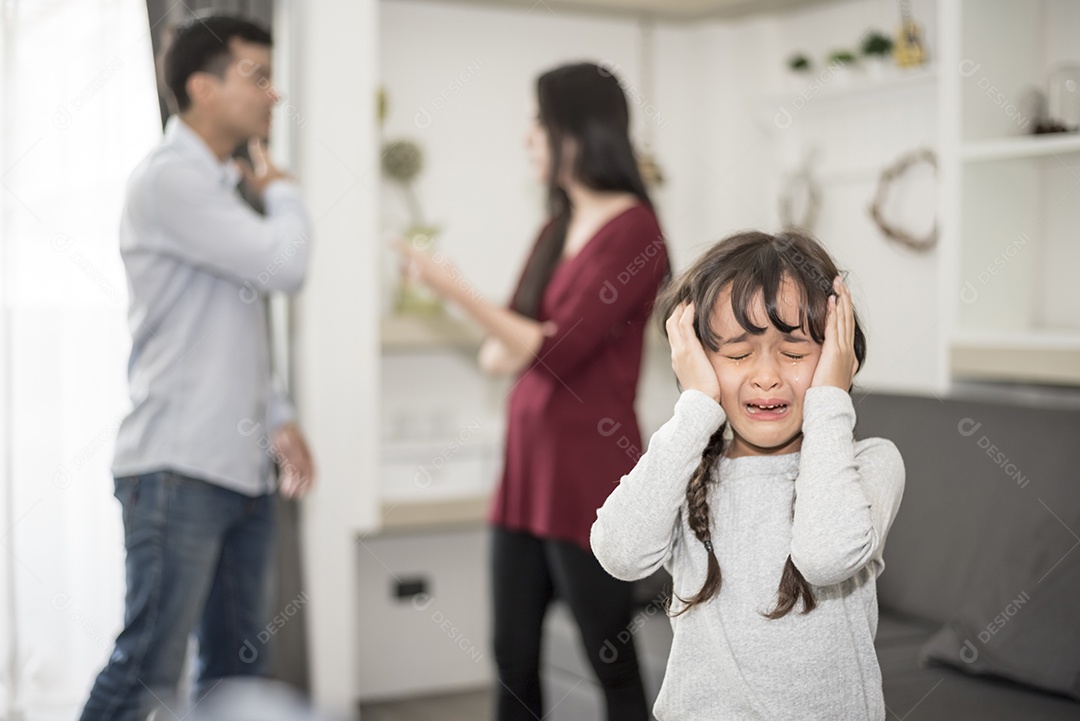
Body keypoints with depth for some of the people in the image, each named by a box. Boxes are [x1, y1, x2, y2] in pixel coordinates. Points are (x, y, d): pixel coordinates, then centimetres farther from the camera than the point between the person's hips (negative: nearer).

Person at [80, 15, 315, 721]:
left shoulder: (222, 185, 18)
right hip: (179, 472, -9)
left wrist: (277, 418, 12)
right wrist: (282, 190, 1)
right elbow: (283, 264, -19)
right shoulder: (169, 178, -11)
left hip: (242, 470, 9)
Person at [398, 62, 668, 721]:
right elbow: (500, 354, 15)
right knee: (513, 661, 10)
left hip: (587, 473, -8)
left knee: (613, 665, 2)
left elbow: (556, 353, -15)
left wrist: (458, 292, -11)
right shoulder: (558, 229, 14)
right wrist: (510, 349, -8)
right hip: (527, 467, 8)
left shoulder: (632, 230, -11)